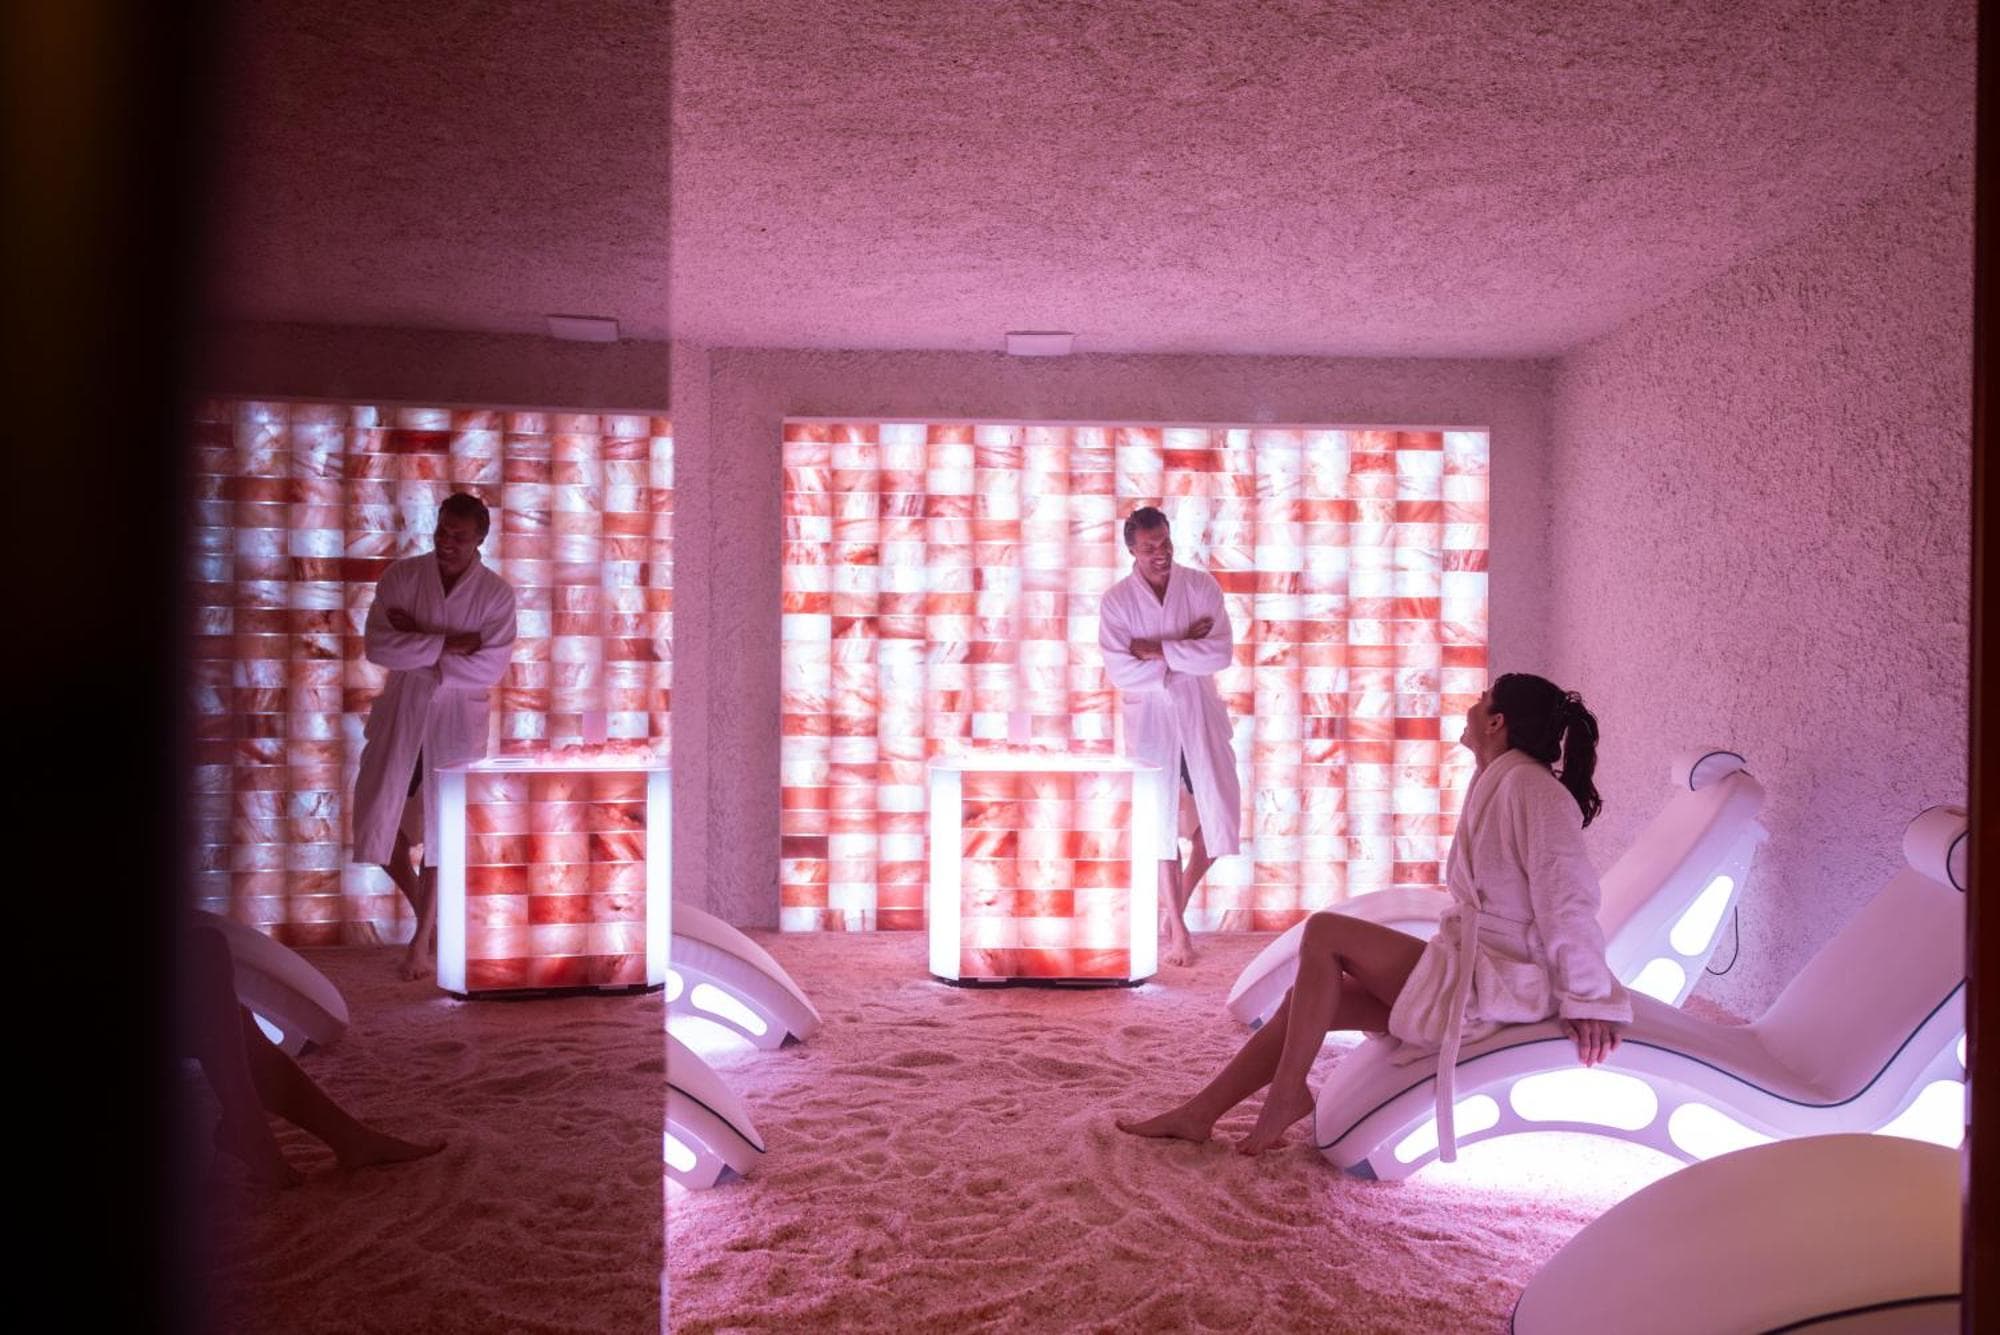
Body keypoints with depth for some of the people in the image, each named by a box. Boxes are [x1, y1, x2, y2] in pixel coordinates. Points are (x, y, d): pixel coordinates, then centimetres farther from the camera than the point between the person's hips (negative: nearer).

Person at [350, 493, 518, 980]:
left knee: (441, 831, 6)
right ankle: (425, 909, 30)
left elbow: (490, 668, -16)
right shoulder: (401, 576, -4)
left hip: (457, 721, -2)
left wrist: (416, 646, -16)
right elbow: (377, 646, -15)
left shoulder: (496, 593, -7)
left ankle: (422, 939, 20)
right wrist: (447, 643, -22)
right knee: (378, 823, 4)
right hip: (400, 714, 2)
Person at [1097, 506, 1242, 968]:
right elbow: (1120, 671, -16)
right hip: (1149, 718, -2)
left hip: (1200, 714, 2)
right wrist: (1185, 650, -16)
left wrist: (1160, 649, -19)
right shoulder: (1116, 601, -6)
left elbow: (1221, 652, -13)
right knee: (1162, 822, 1)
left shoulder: (1201, 585, -3)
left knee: (1219, 816, 3)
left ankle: (1177, 903, 28)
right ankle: (1177, 929, 13)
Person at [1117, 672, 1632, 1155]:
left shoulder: (1529, 785, -15)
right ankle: (1199, 1113, 8)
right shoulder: (1496, 782, 15)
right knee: (1309, 997, 3)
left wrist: (1589, 1000, -20)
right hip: (1467, 966, 9)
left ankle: (1287, 1094, -7)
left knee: (1325, 932, -14)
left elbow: (1568, 897, -19)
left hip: (1494, 982, -9)